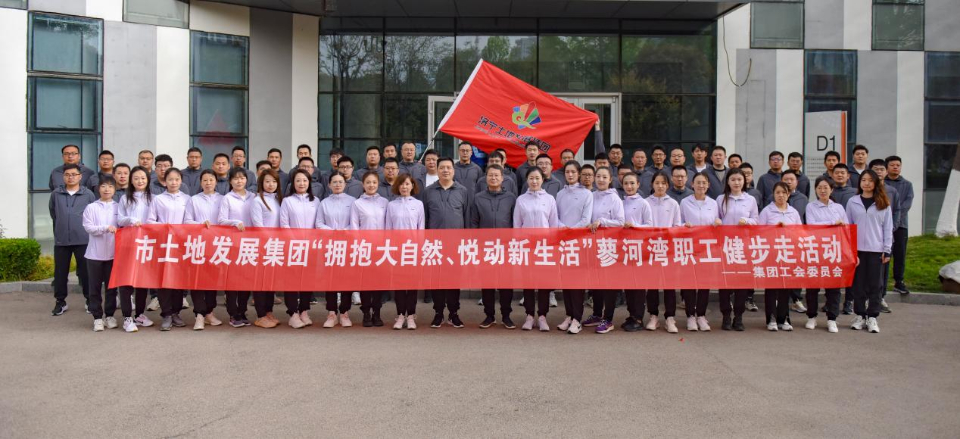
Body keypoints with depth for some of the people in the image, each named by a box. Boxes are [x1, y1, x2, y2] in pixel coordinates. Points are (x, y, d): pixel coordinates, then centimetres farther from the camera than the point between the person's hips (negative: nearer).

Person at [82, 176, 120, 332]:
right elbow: (88, 227, -9)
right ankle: (97, 317, 12)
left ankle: (110, 315, 18)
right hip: (95, 253, -1)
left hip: (113, 253, 1)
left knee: (111, 286, 8)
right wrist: (106, 228, -20)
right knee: (95, 287, 4)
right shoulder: (91, 207, 0)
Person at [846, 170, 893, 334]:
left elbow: (888, 228, 4)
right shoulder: (852, 202, 4)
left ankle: (872, 317, 10)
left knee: (875, 284, 3)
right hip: (857, 249, 0)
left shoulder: (884, 204, 4)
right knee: (858, 283, 4)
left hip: (876, 250, 0)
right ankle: (860, 315, 13)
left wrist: (887, 250, -1)